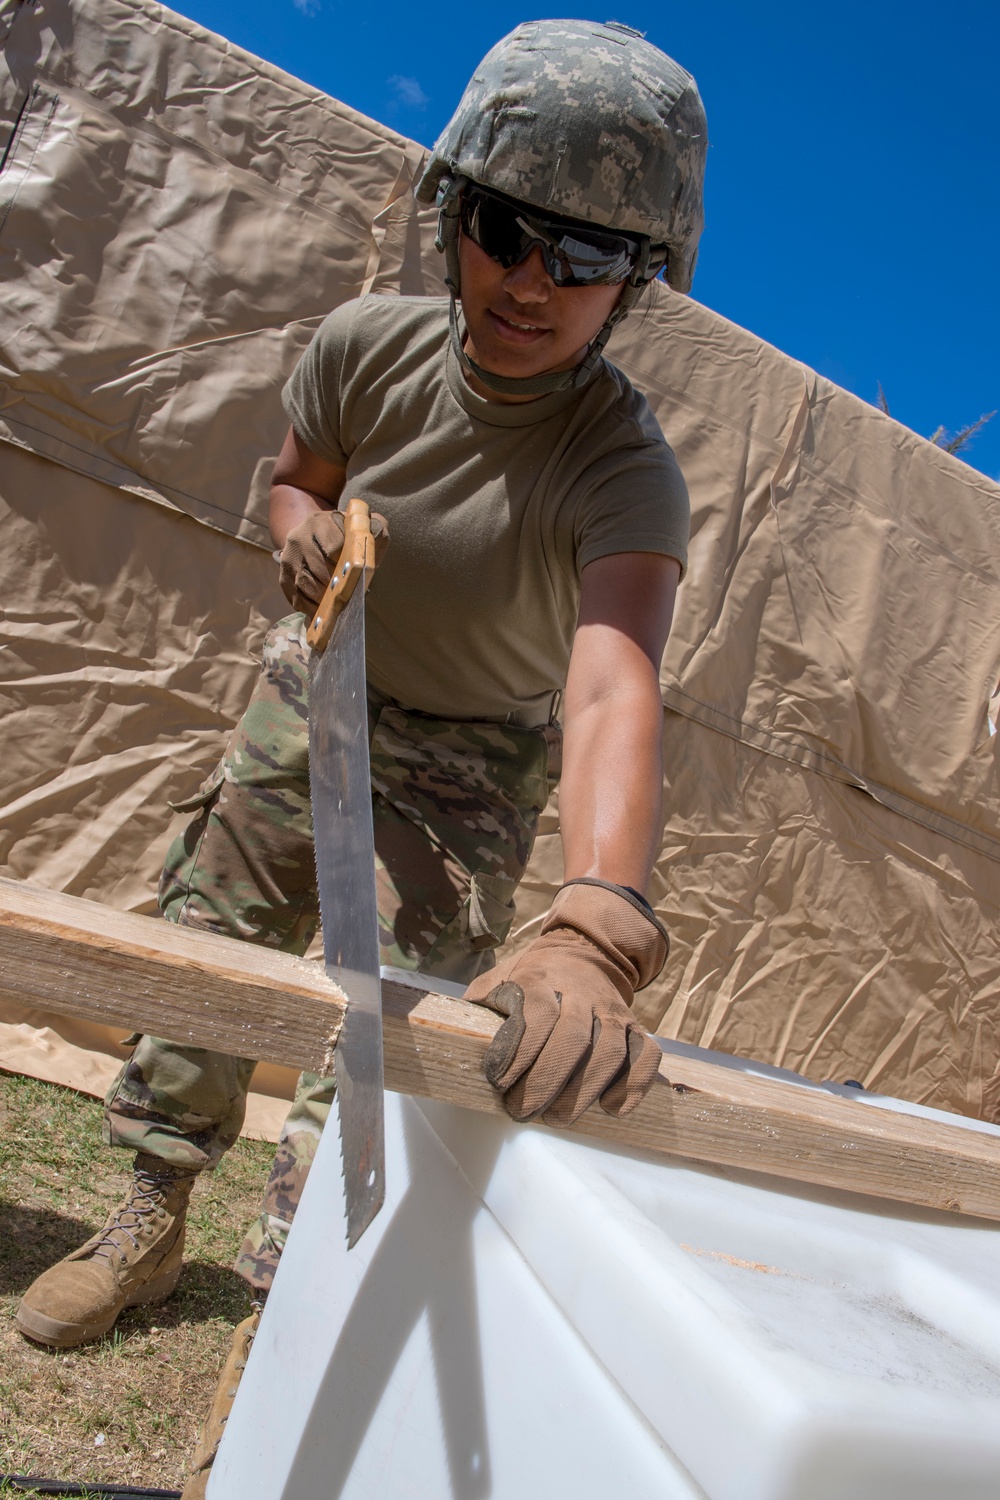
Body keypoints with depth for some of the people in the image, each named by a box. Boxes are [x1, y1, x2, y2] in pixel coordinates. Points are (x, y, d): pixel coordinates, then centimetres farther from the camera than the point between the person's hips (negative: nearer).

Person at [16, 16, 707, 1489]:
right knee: (208, 937, 9)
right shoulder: (369, 342, -15)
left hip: (471, 755, -4)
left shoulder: (625, 467, -30)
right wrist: (307, 526, -19)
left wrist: (597, 928, -66)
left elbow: (614, 682, -49)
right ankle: (152, 1218, 31)